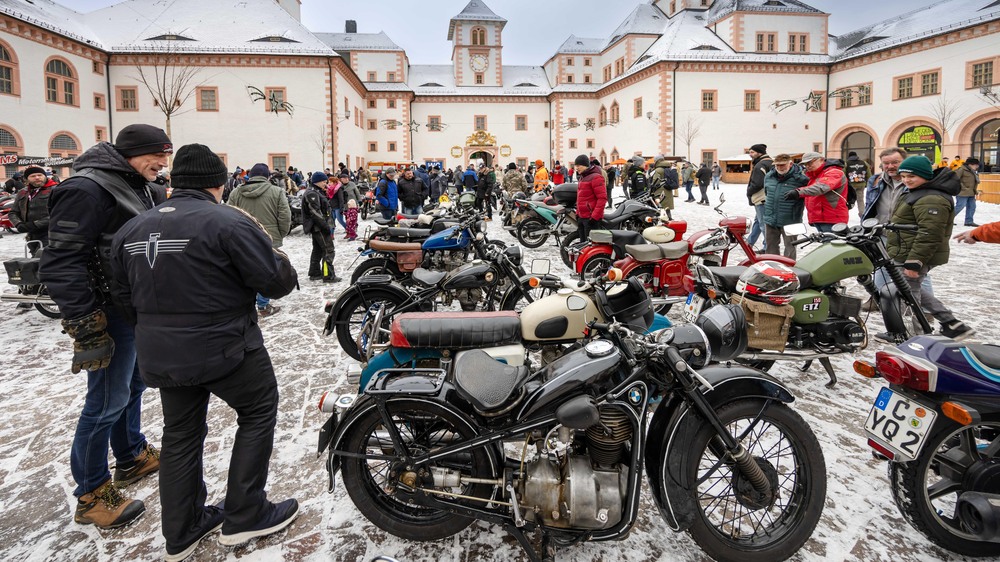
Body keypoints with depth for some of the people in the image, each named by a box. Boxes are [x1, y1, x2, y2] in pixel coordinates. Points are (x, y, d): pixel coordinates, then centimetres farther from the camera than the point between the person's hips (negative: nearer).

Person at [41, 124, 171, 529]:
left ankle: (132, 457, 39)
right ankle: (91, 496, 14)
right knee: (108, 401, -1)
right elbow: (61, 265, -22)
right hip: (112, 313, -9)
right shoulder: (86, 190, -18)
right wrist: (84, 326, -23)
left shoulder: (139, 188, 11)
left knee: (134, 384, 21)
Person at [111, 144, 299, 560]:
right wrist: (273, 252, 4)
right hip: (225, 347, -6)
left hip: (159, 354, 7)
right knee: (258, 414, 13)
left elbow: (127, 297, 12)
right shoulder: (229, 222, -17)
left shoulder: (130, 230, 5)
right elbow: (279, 282, -15)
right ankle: (244, 517, 18)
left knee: (181, 434, 19)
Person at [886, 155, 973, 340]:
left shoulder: (931, 200, -21)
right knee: (912, 289, 21)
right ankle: (952, 324, 25)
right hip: (906, 254, 11)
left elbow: (929, 234, -27)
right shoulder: (918, 193, 14)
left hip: (915, 256, -11)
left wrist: (914, 261, -28)